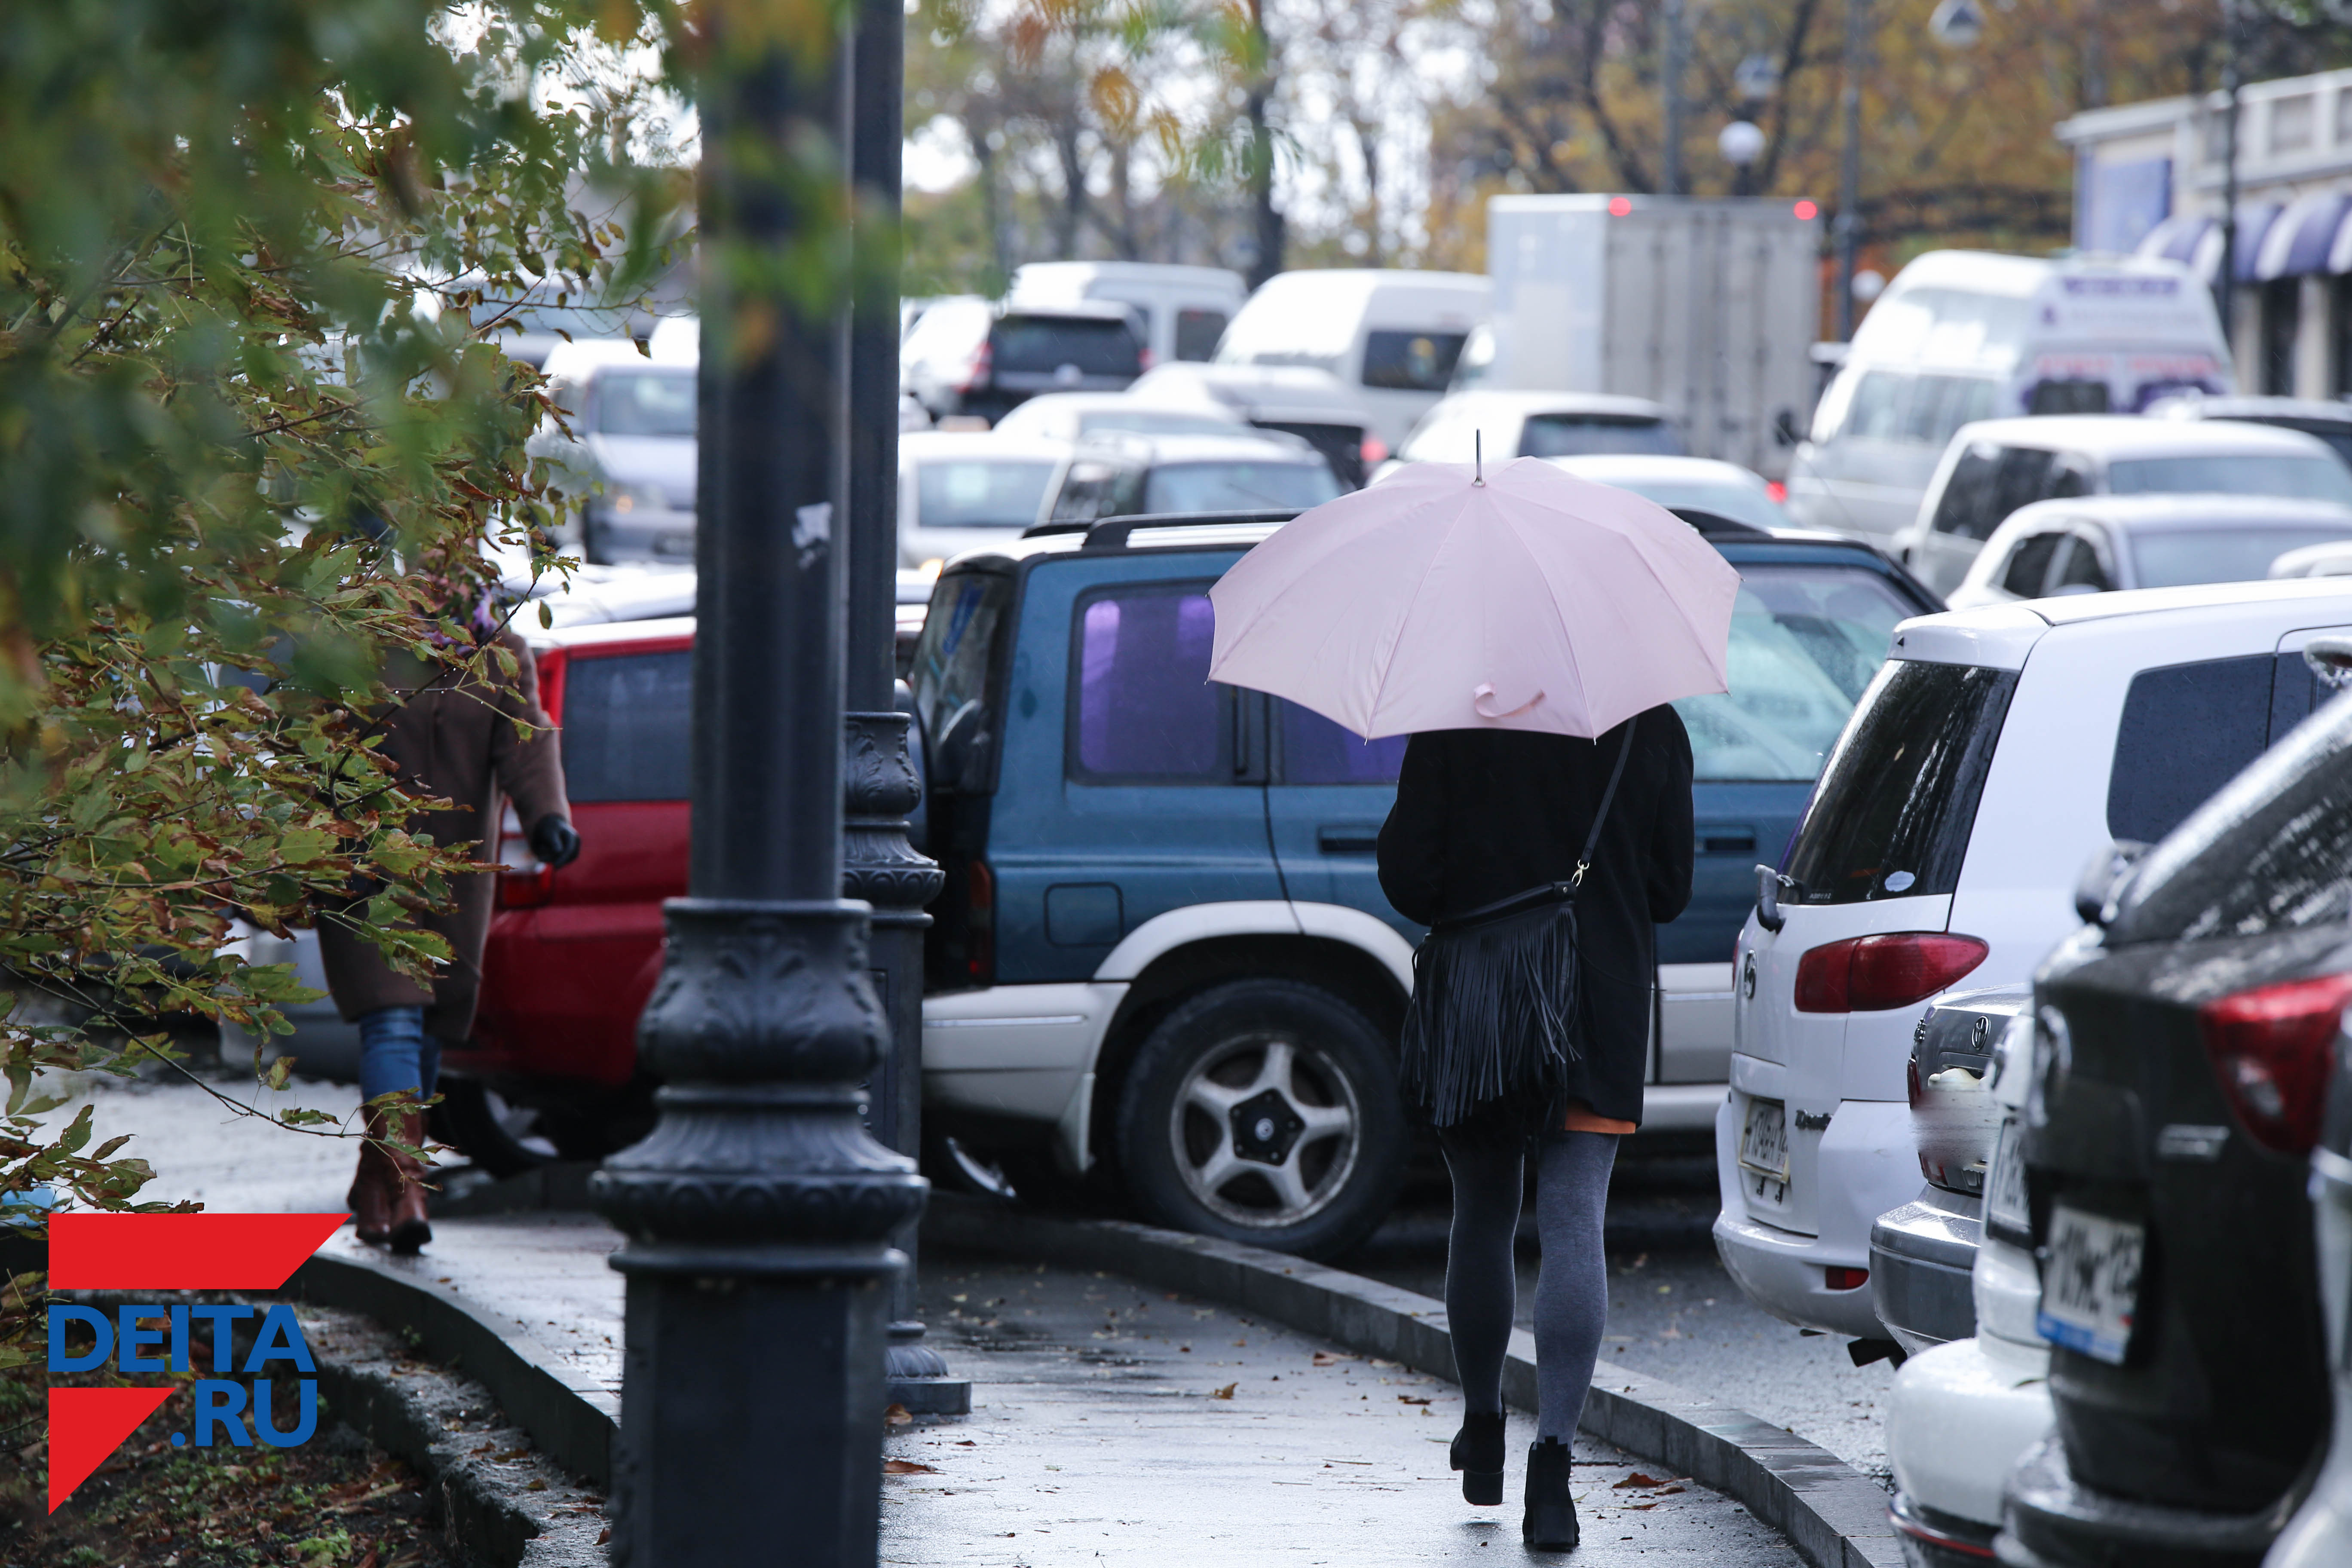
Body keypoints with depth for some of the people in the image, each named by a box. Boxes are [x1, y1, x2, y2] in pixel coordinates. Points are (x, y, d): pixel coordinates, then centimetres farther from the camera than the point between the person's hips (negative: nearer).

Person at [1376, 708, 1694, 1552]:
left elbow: (1407, 879, -8)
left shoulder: (1451, 723, -7)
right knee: (1574, 1228, -4)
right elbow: (1670, 888, 5)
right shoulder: (1652, 728, -1)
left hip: (1473, 987, 0)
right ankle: (1552, 1458, -18)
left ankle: (1482, 1430, 30)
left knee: (1483, 1214, 18)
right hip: (1602, 999, 0)